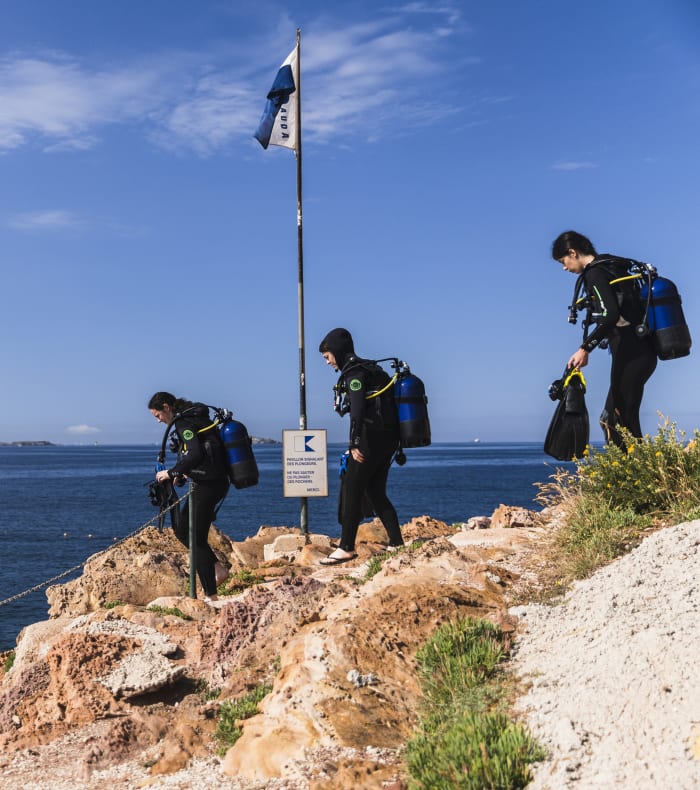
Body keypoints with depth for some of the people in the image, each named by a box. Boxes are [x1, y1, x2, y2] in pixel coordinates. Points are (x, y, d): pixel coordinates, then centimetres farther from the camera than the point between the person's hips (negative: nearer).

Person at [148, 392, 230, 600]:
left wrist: (171, 473, -16)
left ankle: (210, 595, 1)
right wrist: (183, 473, 14)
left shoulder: (184, 423, -14)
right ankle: (218, 568, 14)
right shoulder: (193, 417, 16)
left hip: (208, 486, -10)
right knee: (181, 528, 17)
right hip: (216, 482, 10)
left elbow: (196, 455, -26)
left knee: (197, 539, -3)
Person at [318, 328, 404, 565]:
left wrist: (354, 444, -23)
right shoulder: (369, 369, 21)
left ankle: (346, 547, -3)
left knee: (351, 490, -4)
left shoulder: (354, 372, -8)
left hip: (370, 438, -9)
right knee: (375, 492, 13)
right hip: (386, 439, 9)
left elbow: (357, 410, -19)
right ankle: (396, 543, 12)